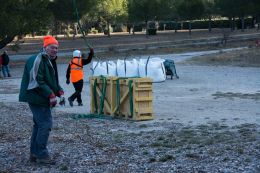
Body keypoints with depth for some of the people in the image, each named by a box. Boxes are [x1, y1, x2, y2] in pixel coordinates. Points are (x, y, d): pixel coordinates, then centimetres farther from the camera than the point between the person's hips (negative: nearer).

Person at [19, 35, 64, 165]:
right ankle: (41, 155, -5)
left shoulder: (50, 61, 16)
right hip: (37, 99, -10)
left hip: (42, 99, 11)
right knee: (45, 124, -11)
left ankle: (34, 153, 22)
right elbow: (36, 82, -23)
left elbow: (52, 81, 24)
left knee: (39, 124, 14)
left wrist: (60, 92, 7)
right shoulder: (37, 60, -16)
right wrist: (51, 95, -22)